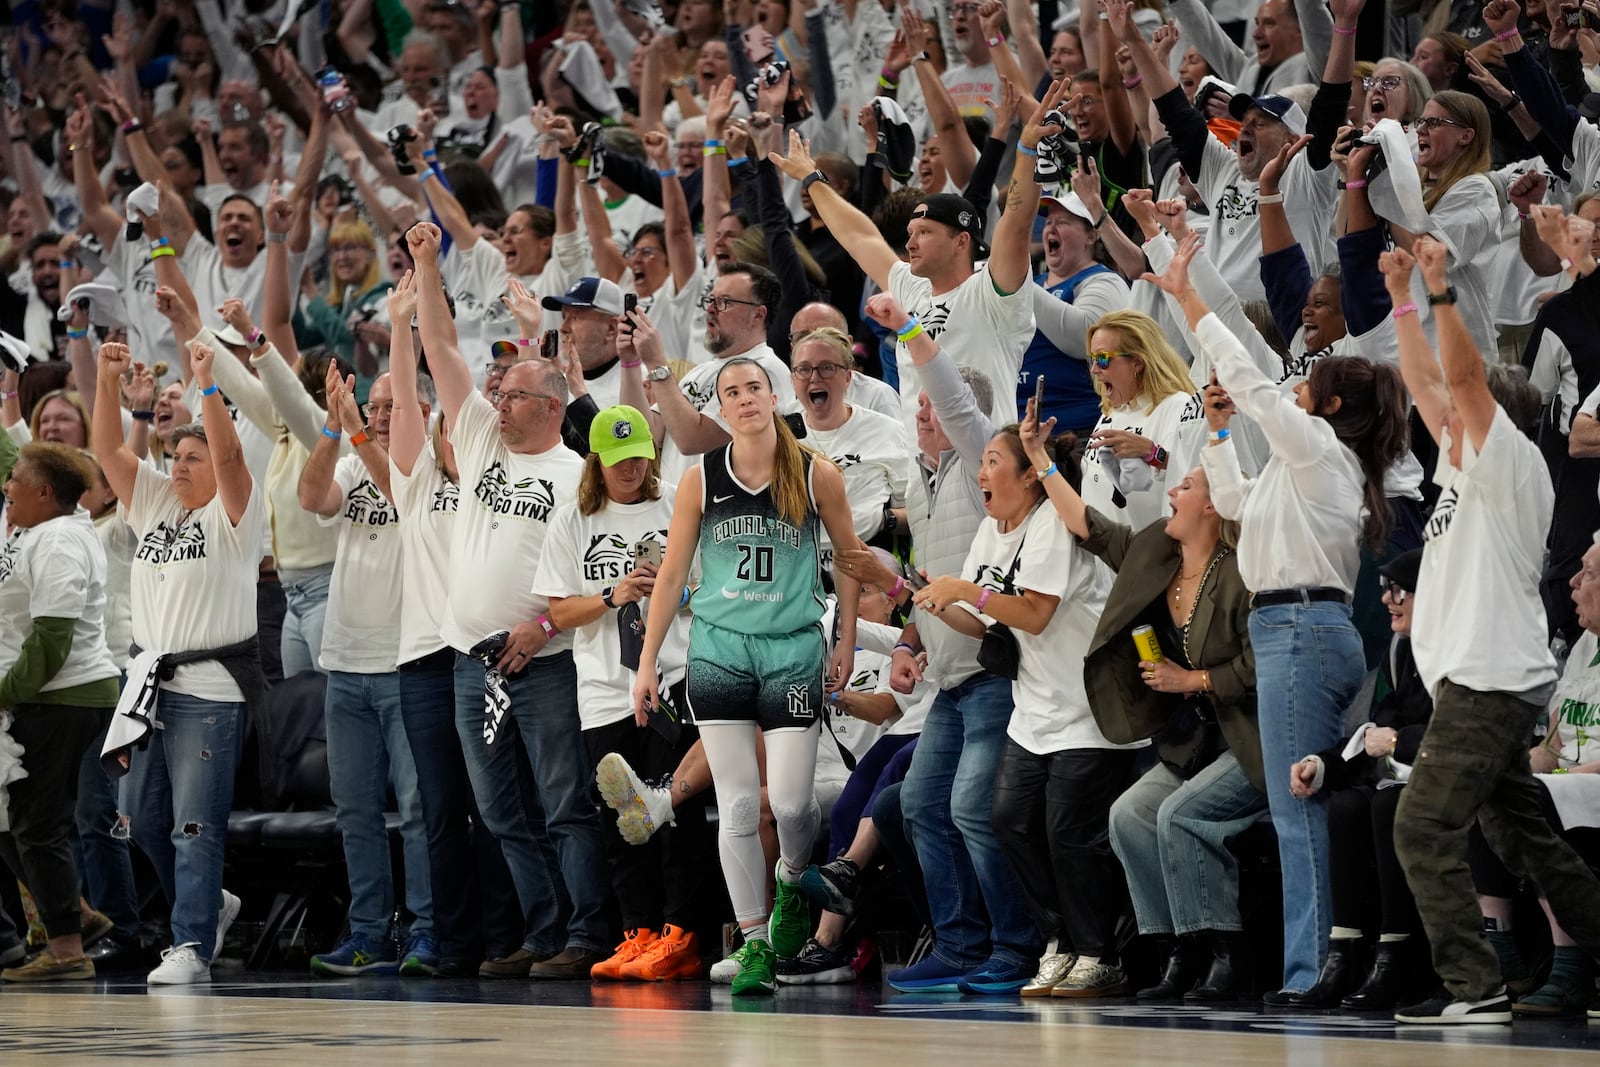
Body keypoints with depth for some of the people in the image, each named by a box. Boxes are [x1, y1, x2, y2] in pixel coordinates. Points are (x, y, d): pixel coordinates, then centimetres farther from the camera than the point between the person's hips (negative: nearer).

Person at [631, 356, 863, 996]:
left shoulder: (817, 476, -2)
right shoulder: (702, 480, 0)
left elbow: (849, 556, 11)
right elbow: (671, 574, 6)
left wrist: (846, 643, 9)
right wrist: (648, 662, 4)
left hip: (793, 653, -1)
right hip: (718, 651, 1)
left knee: (790, 800, -6)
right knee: (737, 804, -2)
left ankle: (791, 882, 27)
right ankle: (753, 944, 4)